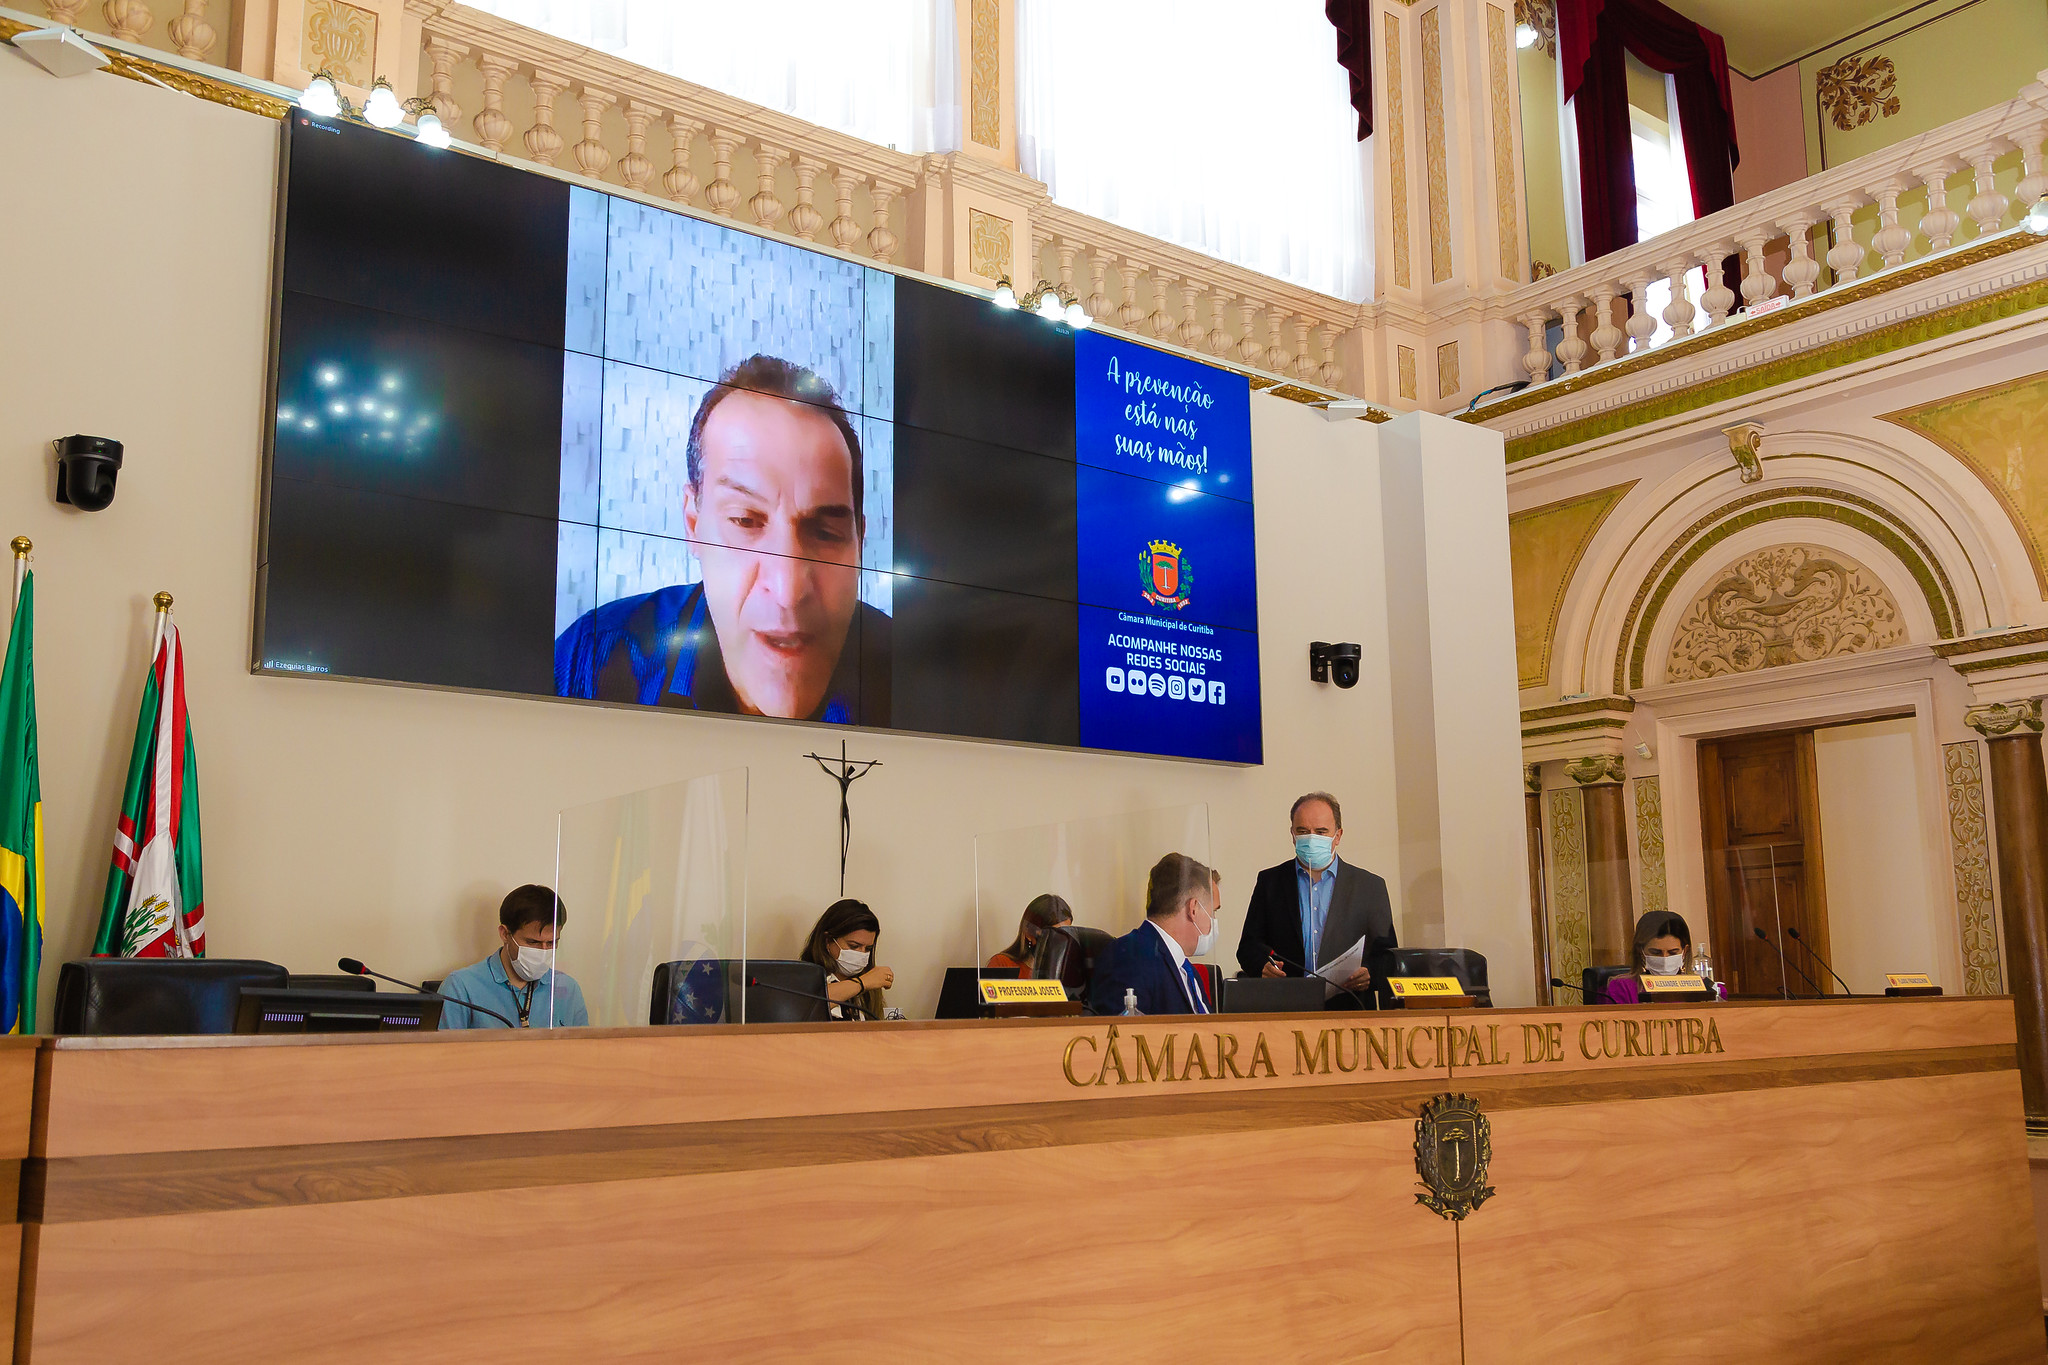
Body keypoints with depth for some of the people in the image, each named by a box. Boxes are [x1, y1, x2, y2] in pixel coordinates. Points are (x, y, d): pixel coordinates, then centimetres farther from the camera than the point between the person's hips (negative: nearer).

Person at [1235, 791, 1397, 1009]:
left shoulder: (1370, 886, 11)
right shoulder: (1269, 882, 15)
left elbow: (1387, 954, 11)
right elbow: (1248, 946, 14)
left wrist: (1370, 975, -11)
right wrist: (1262, 964, -8)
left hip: (1348, 1010, -1)